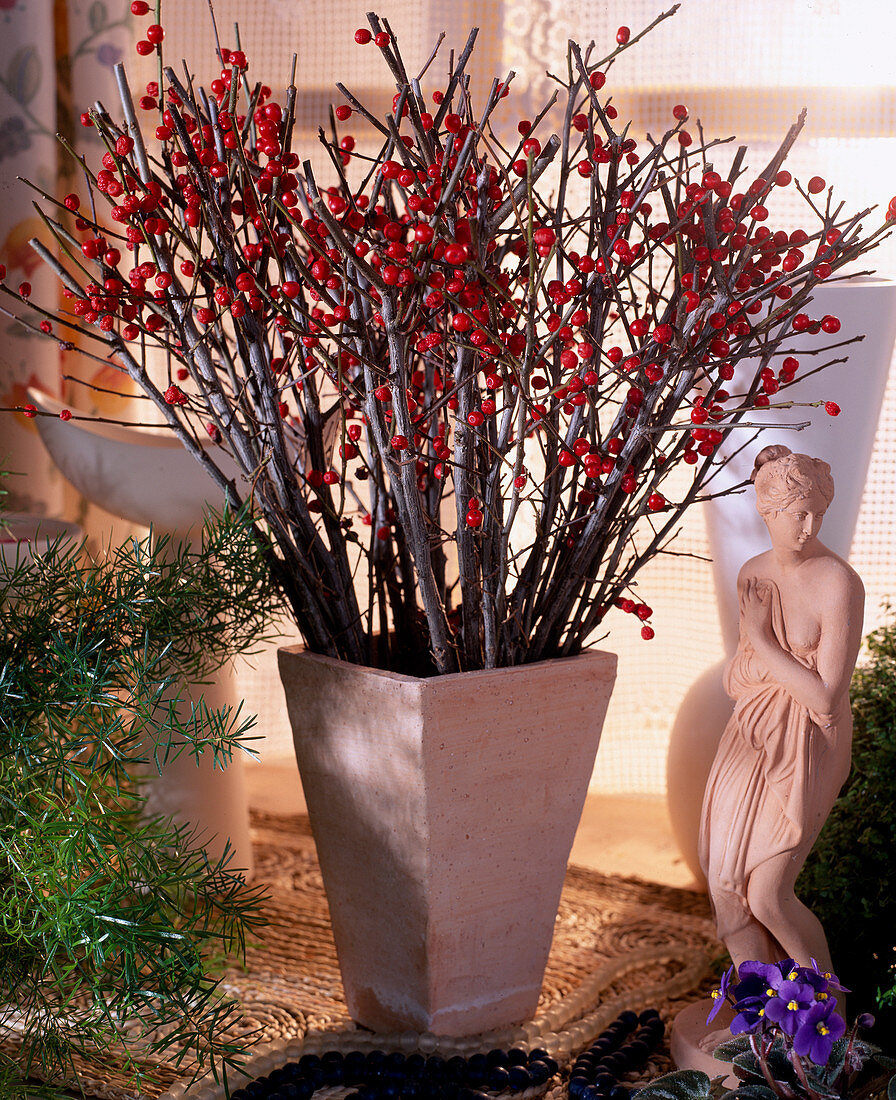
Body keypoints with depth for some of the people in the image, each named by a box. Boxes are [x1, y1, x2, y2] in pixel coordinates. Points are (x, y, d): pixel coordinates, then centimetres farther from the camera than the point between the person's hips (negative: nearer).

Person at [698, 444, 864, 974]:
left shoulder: (840, 584, -18)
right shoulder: (753, 575, 4)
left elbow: (826, 699, -20)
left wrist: (762, 640, -17)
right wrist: (741, 666, -5)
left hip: (809, 749, -6)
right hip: (751, 738, 6)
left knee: (768, 897, -11)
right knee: (725, 884, -1)